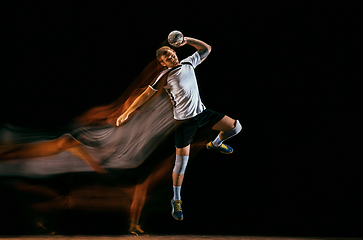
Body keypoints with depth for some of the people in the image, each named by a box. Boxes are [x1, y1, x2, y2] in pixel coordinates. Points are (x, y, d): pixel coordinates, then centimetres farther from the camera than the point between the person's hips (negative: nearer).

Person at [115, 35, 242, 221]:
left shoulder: (188, 63, 6)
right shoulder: (165, 77, -8)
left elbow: (206, 48, 14)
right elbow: (146, 95, -8)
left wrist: (186, 40, 0)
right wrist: (127, 113, -12)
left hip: (201, 112, 5)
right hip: (184, 120, -5)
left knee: (235, 127, 2)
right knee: (181, 162, -5)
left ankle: (216, 144, 34)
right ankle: (176, 200, 12)